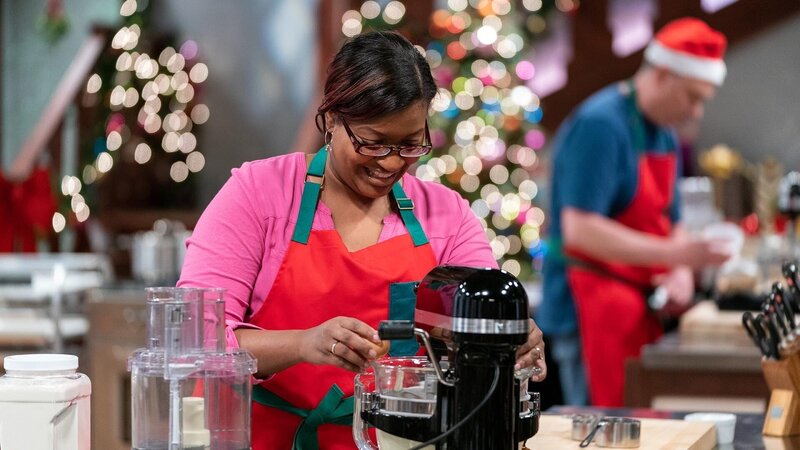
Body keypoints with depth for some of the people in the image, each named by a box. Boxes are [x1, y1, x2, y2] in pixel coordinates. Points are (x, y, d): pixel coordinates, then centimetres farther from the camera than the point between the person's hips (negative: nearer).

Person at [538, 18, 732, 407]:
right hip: (590, 312, -9)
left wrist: (682, 273, -1)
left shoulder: (665, 136, 14)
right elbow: (579, 229, -24)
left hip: (641, 310, 9)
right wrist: (671, 253, -27)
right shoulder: (600, 125, -16)